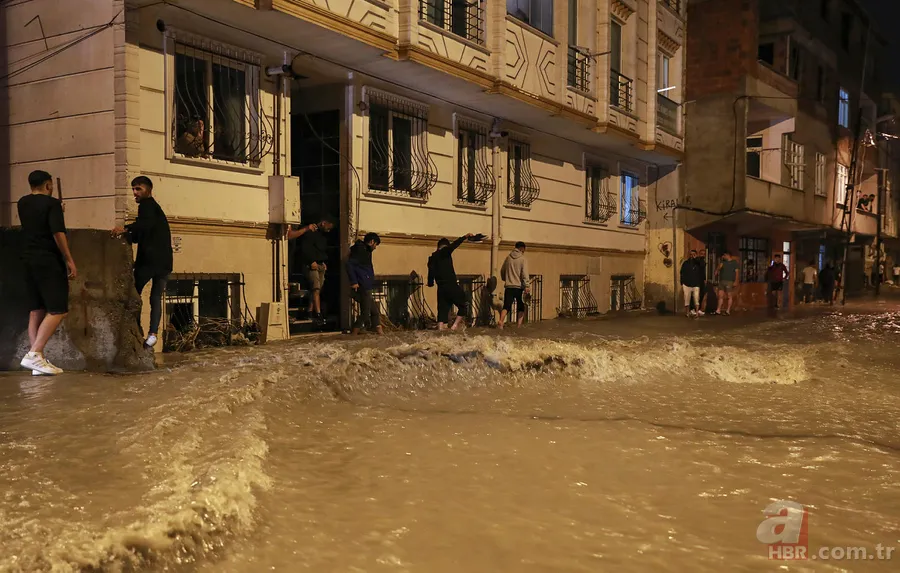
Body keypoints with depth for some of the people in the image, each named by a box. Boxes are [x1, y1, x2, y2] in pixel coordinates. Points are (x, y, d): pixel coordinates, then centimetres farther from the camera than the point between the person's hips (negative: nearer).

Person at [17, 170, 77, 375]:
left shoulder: (22, 204, 14)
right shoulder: (52, 203, -8)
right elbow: (58, 233, -19)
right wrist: (69, 260, -15)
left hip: (29, 260, 8)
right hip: (49, 261, -8)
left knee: (36, 310, 7)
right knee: (58, 310, -8)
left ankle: (38, 361, 4)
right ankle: (33, 355, -19)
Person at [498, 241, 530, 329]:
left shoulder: (508, 258, 10)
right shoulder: (523, 259, -4)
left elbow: (502, 271, 19)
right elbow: (524, 273, -14)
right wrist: (526, 286, -17)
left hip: (508, 286, 3)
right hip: (519, 286, -3)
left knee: (506, 306, -1)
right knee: (521, 307, 12)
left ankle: (501, 321, -24)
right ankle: (518, 325, 9)